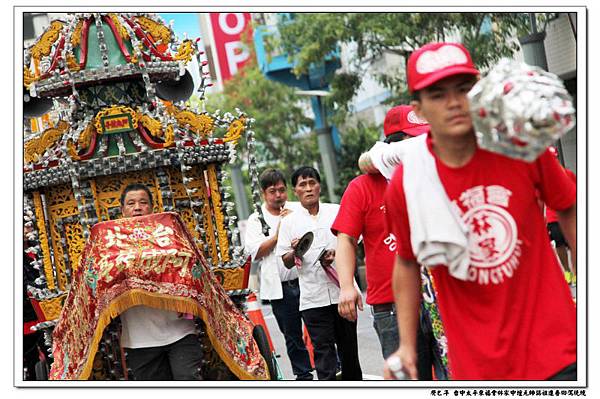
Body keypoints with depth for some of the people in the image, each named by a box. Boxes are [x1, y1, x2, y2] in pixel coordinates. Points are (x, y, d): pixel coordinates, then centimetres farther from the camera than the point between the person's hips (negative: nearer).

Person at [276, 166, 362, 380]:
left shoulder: (337, 211, 8)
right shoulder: (289, 222, 6)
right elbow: (286, 262, 7)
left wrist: (337, 254, -10)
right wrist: (295, 252, -14)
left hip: (342, 291, 2)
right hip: (313, 298, -1)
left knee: (348, 347, 11)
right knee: (323, 351, -6)